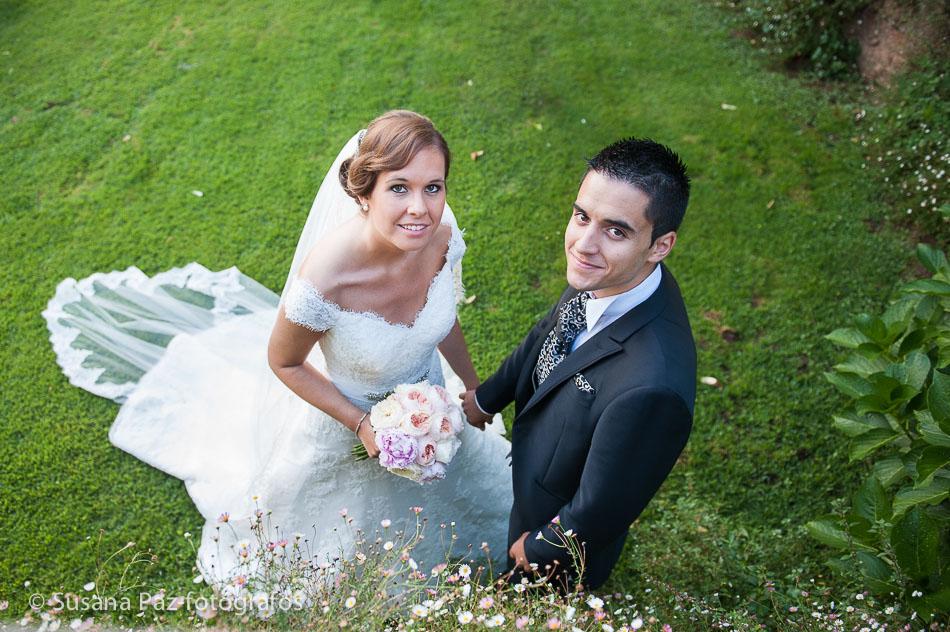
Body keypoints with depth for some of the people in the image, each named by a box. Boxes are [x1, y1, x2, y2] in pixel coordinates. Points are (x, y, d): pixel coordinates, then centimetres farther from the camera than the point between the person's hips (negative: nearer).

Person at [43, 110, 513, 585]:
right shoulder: (325, 280, -42)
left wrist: (473, 388, 7)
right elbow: (283, 364, -21)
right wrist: (361, 426, -22)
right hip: (345, 412, -4)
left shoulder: (442, 236, -27)